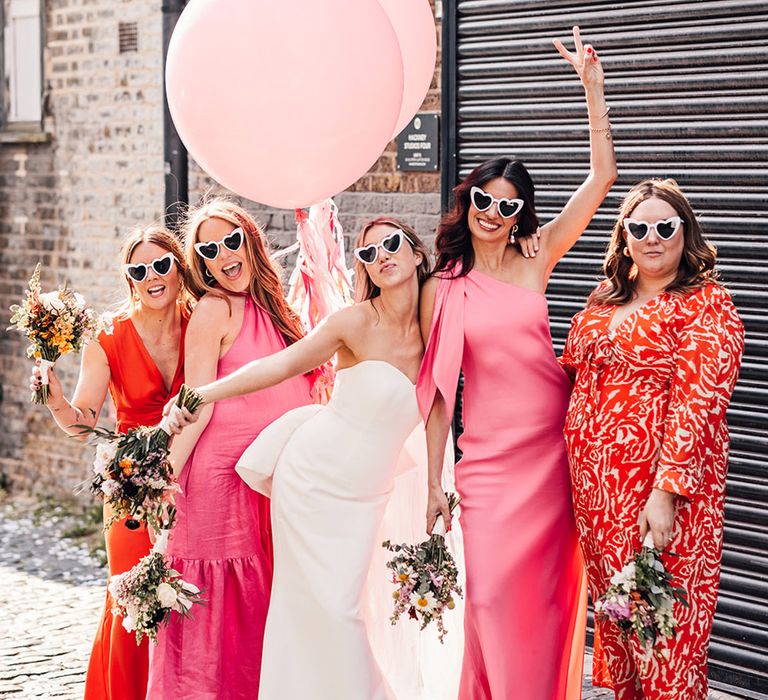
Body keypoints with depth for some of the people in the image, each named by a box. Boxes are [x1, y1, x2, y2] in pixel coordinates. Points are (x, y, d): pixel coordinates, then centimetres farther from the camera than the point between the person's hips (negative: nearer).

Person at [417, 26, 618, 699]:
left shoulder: (536, 259, 2)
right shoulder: (442, 290, 2)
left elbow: (603, 174, -3)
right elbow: (439, 390, 4)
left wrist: (593, 83, -5)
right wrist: (434, 481, 1)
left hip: (552, 445, 1)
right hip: (488, 455, -1)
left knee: (545, 593, 5)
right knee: (491, 595, -5)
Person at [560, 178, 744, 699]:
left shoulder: (705, 305, -7)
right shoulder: (603, 305, 14)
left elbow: (696, 404, -16)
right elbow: (570, 374, 21)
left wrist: (666, 491, -22)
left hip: (661, 490, -7)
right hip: (595, 487, 7)